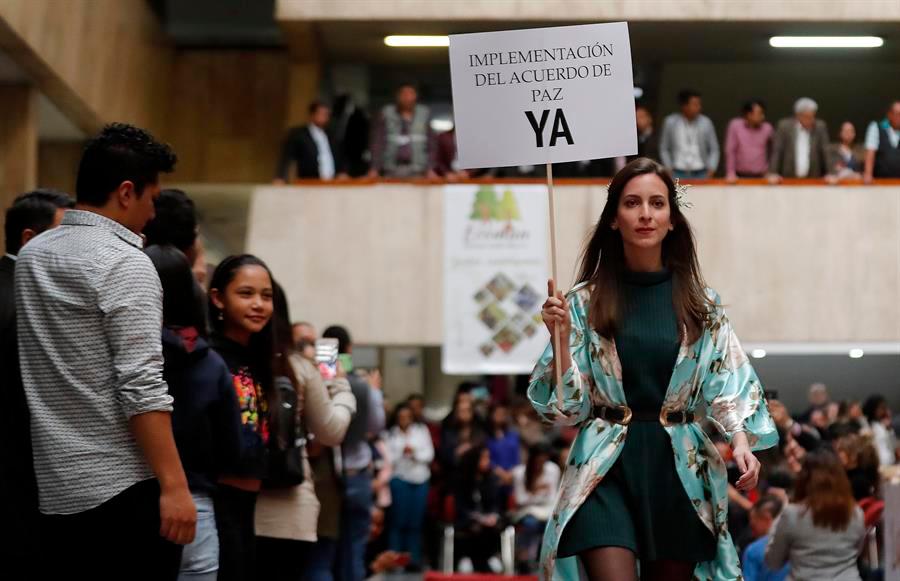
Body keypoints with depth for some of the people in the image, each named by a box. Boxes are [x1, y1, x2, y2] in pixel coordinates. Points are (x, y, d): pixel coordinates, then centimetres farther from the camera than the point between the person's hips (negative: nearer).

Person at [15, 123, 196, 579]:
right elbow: (140, 386, -18)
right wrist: (174, 485, -17)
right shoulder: (125, 264, -12)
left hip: (56, 487, 7)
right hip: (124, 485, -7)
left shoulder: (31, 256, 12)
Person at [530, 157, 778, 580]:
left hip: (680, 469, 2)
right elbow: (566, 405, 0)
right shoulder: (586, 302, 1)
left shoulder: (700, 303, 5)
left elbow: (730, 381, 1)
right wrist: (562, 335, -14)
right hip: (607, 467, -2)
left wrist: (741, 440, -16)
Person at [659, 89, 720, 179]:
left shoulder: (706, 122, 4)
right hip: (678, 173, 0)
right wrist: (669, 169, 0)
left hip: (700, 174, 1)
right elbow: (664, 149, 9)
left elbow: (714, 149, 10)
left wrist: (711, 169, -2)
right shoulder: (670, 122, 3)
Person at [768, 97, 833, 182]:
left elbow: (826, 152, 3)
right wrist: (773, 174, -10)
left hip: (813, 178, 1)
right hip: (788, 178, -1)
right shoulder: (785, 126, -2)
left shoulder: (820, 127, 2)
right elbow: (776, 151, -2)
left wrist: (830, 174, -4)